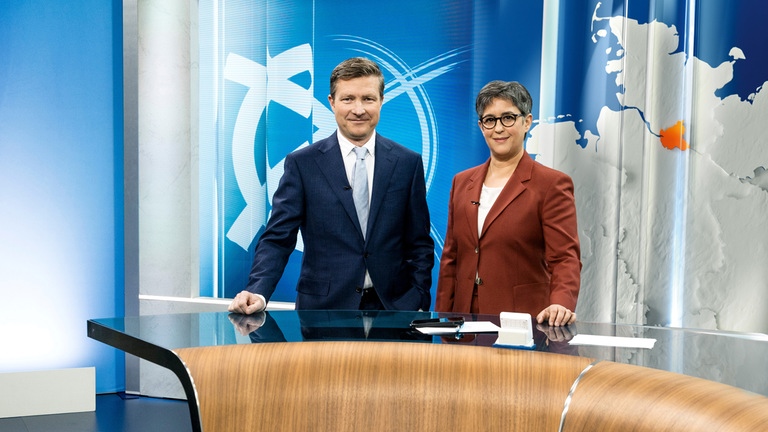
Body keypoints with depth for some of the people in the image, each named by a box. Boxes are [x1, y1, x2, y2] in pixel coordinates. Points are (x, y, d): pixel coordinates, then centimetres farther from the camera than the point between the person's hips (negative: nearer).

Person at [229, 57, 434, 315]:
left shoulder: (408, 164, 4)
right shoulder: (302, 164, -1)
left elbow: (420, 244, 7)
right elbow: (277, 239, -4)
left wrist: (417, 303, -4)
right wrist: (258, 292, -20)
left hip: (392, 311, 2)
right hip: (322, 311, -1)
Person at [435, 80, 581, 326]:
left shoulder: (552, 184, -3)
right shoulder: (462, 182, 13)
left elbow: (565, 258, -10)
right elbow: (451, 259, 14)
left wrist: (560, 305, -28)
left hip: (523, 322, -4)